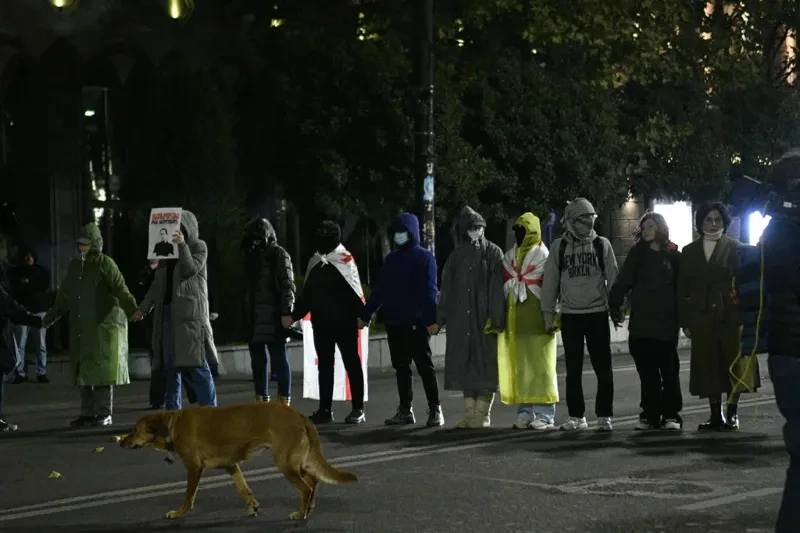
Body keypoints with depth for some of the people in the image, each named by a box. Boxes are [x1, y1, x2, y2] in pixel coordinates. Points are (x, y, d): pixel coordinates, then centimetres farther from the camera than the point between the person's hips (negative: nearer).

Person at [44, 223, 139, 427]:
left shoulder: (105, 264, -6)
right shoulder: (74, 266, 14)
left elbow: (121, 290, -17)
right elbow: (64, 296, 23)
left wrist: (133, 311, -31)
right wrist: (50, 317, 28)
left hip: (104, 326, -6)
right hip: (81, 328, 7)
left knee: (101, 370, -5)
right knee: (84, 371, 7)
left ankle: (104, 414, 0)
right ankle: (88, 413, 13)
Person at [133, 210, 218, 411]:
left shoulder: (199, 247, 5)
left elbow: (189, 270, -11)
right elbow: (157, 283, 21)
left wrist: (182, 245, -16)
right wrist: (143, 308, 15)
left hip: (190, 314, -6)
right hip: (167, 313, 6)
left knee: (196, 364, -12)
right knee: (169, 363, 2)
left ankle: (208, 409, -12)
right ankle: (173, 411, 4)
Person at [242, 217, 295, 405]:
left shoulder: (278, 254, -2)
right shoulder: (250, 255, 18)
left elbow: (287, 285, -9)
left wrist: (287, 312, -19)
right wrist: (245, 316, 13)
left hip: (274, 318, -6)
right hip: (254, 319, 7)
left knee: (279, 360, -3)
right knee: (258, 361, 9)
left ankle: (284, 402, -1)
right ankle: (261, 401, 15)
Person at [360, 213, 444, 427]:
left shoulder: (424, 258, -2)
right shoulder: (392, 259, 15)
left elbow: (430, 291, -10)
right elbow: (379, 289, 18)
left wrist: (431, 318, -21)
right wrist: (366, 314, 14)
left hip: (416, 322, -6)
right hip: (393, 322, 6)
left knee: (424, 365, -5)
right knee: (401, 367, 9)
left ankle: (435, 410, -2)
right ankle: (405, 410, 15)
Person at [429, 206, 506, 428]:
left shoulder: (493, 253, -1)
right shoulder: (456, 256, 14)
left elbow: (498, 288, -8)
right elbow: (446, 291, 15)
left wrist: (496, 319, -16)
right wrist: (439, 320, 9)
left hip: (484, 319, -5)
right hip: (460, 321, 5)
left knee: (485, 364, -3)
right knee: (464, 364, 5)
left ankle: (484, 414, 3)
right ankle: (471, 412, 12)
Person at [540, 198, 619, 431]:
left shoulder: (602, 244, 3)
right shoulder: (559, 247, 4)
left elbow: (613, 278, 3)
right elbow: (550, 281, 6)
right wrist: (548, 312, 4)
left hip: (597, 313, -1)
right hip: (570, 315, 1)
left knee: (603, 368, -1)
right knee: (573, 369, 7)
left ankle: (604, 415, 6)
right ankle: (577, 416, 14)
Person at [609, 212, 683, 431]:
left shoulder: (673, 256, 3)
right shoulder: (637, 253, 7)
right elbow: (623, 281, 3)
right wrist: (615, 305, -5)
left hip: (666, 324, -2)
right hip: (641, 323, 2)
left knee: (669, 371, 3)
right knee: (647, 372, 5)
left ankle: (671, 415, 8)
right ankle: (650, 414, 11)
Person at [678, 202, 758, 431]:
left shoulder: (734, 248, 1)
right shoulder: (689, 252, 11)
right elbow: (682, 289, 10)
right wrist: (685, 321, 4)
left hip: (730, 315, -3)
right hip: (702, 317, 3)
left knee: (734, 362, 1)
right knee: (708, 366, 4)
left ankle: (732, 413, 13)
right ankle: (716, 415, 11)